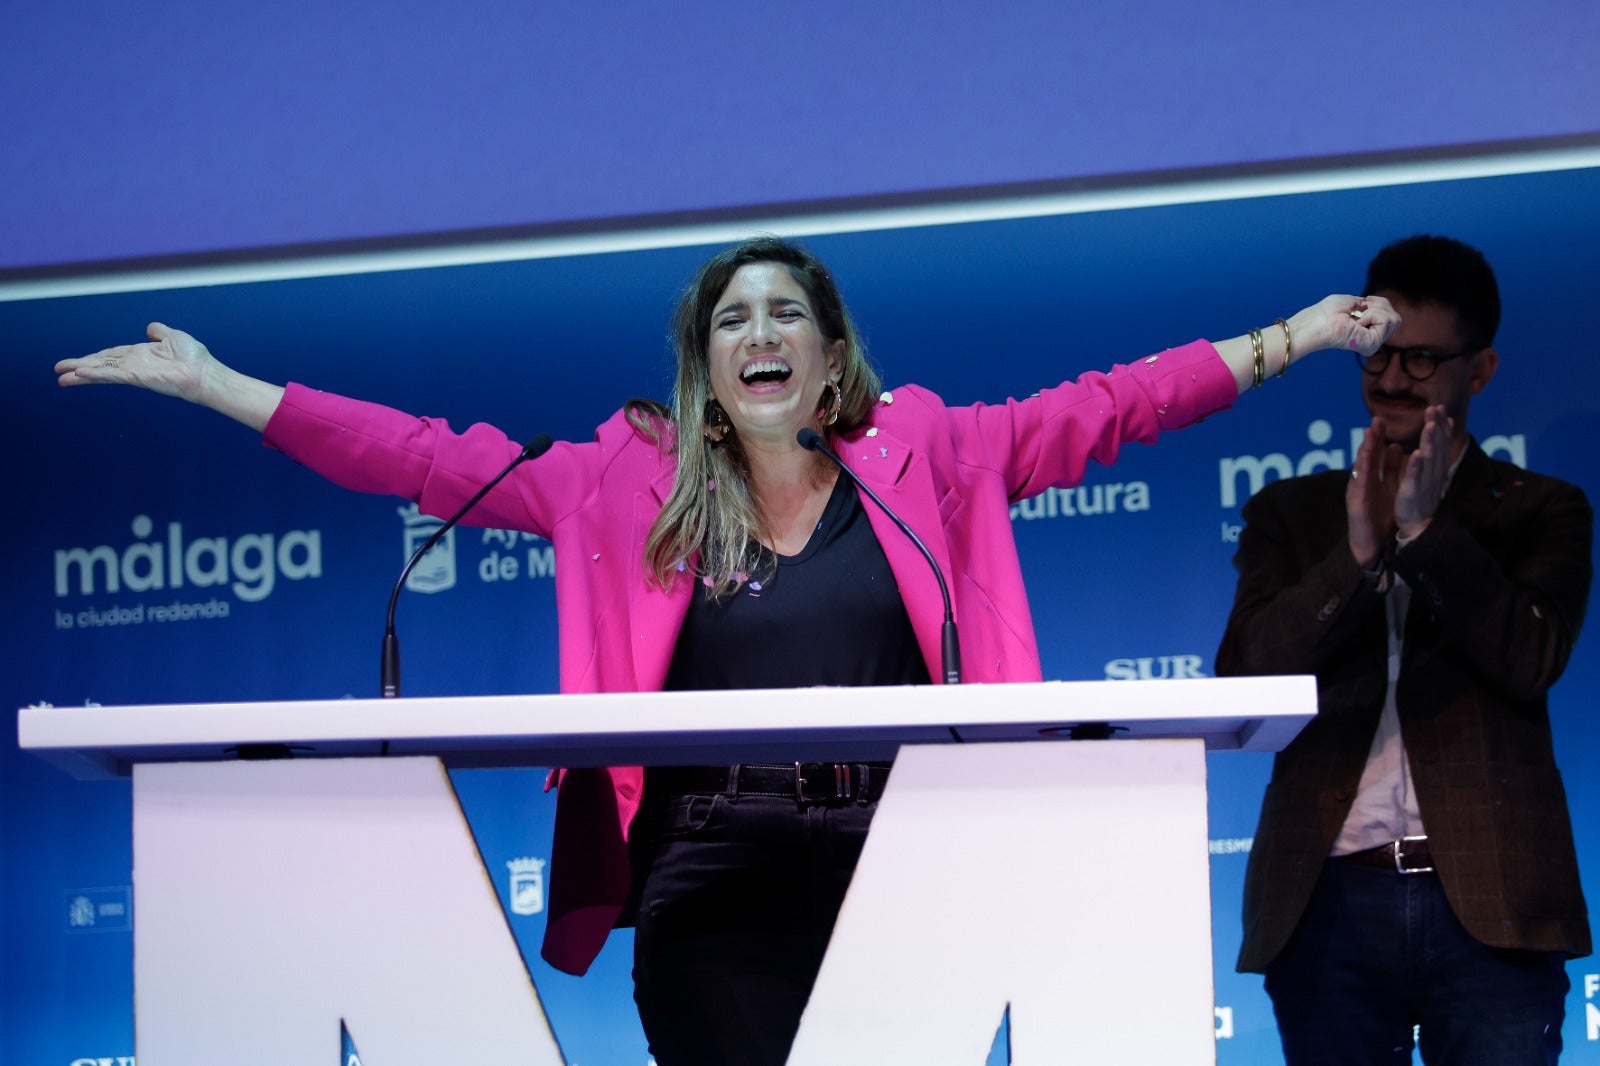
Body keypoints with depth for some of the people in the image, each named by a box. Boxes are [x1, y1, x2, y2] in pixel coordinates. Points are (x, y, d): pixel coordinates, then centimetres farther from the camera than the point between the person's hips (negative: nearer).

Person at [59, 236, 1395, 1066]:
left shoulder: (923, 459, 10)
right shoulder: (631, 486, 10)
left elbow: (1106, 405, 9)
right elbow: (428, 459, 9)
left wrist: (1295, 335, 6)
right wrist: (213, 384, 7)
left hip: (889, 873, 0)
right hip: (710, 894, 0)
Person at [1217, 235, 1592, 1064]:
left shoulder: (1542, 513, 11)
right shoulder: (1289, 514, 15)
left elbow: (1531, 661, -5)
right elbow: (1241, 679, 0)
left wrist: (1426, 529, -9)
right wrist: (1358, 550, -10)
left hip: (1489, 902, -1)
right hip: (1330, 902, 2)